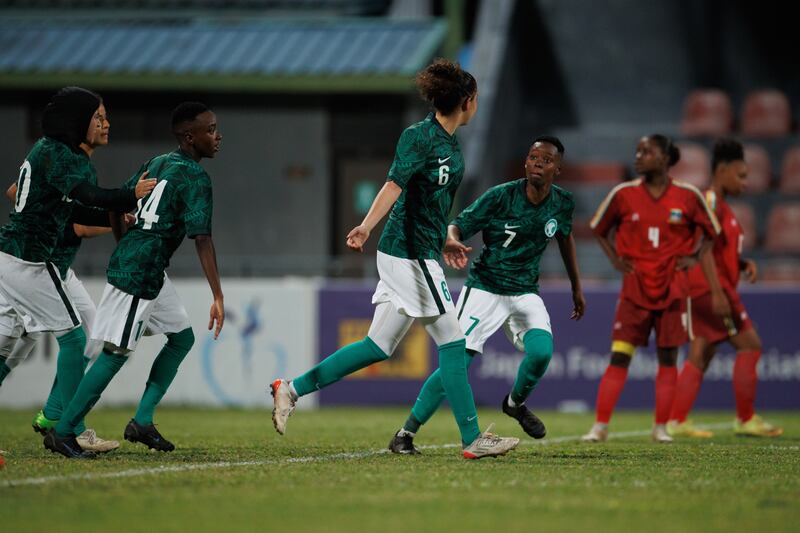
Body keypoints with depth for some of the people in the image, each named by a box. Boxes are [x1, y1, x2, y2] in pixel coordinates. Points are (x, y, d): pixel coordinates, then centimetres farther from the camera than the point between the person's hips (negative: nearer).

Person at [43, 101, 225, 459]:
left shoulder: (156, 164, 12)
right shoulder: (195, 178, -13)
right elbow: (202, 239, -21)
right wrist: (218, 297, -24)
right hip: (139, 275, -10)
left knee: (182, 338, 16)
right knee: (117, 353, -6)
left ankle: (143, 422, 14)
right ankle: (62, 432, -2)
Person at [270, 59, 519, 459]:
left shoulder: (452, 144, 14)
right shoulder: (419, 137, -14)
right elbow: (395, 185, -27)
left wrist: (446, 240, 36)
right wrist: (366, 227, -40)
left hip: (421, 255, 10)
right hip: (408, 252, -10)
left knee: (379, 347, 10)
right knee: (452, 342, -6)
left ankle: (291, 389, 15)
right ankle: (472, 439, -1)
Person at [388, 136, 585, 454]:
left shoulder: (562, 204, -2)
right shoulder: (500, 196, -15)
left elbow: (565, 238, 18)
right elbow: (458, 224, -16)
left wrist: (577, 288, 24)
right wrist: (451, 240, -41)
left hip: (525, 293, 4)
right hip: (484, 288, -3)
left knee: (541, 351, -23)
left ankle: (515, 403, 11)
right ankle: (405, 435, -5)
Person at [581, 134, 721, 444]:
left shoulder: (688, 196, -3)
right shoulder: (624, 194, -1)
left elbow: (712, 233, 12)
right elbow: (598, 229, 14)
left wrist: (695, 259, -1)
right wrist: (616, 260, 3)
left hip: (673, 288, 0)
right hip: (635, 288, 0)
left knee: (667, 358, 3)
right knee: (619, 357, -5)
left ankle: (661, 427, 10)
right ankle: (600, 426, -4)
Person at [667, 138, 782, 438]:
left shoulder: (722, 206, 19)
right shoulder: (710, 202, -12)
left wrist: (744, 264, 9)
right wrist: (717, 292, -25)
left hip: (713, 289, 10)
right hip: (707, 286, -10)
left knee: (701, 354, 8)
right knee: (749, 343, -7)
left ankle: (677, 421, 5)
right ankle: (746, 419, -3)